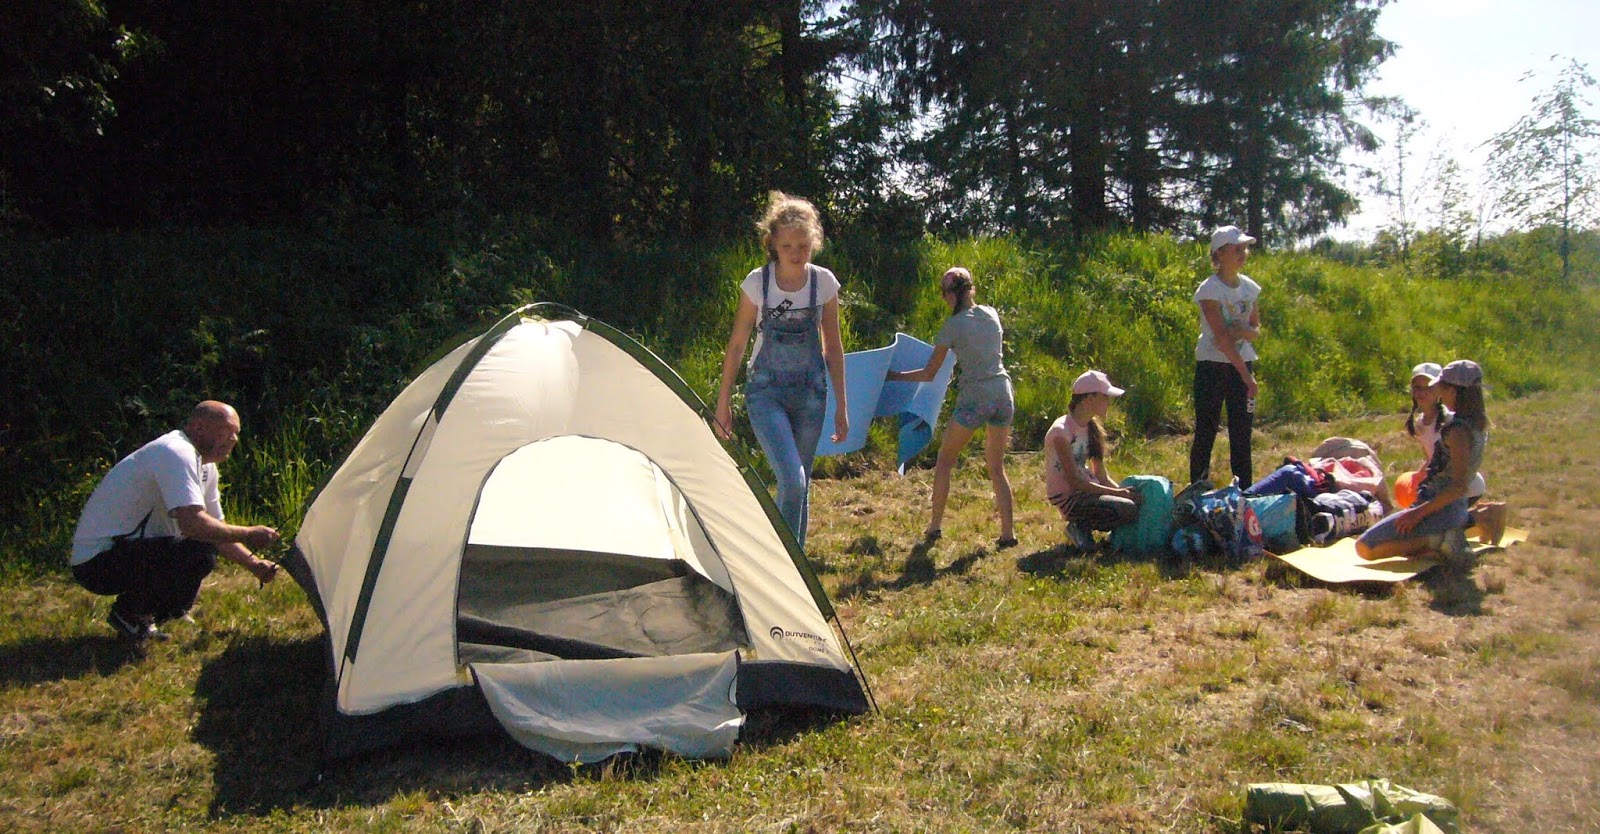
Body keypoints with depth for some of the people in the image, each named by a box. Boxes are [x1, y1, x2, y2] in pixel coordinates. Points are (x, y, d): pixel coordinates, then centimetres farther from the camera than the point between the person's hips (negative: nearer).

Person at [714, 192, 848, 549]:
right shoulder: (757, 283, -7)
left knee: (800, 483, 8)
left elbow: (833, 347, 7)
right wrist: (723, 404, 0)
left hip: (810, 392, 3)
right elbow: (736, 346, 0)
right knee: (792, 478, -20)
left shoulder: (824, 282, -2)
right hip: (766, 390, -2)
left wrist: (840, 406, 7)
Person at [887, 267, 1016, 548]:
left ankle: (934, 526, 14)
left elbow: (928, 374, 0)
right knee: (997, 467, 14)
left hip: (974, 398, -5)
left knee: (944, 462, 12)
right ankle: (1008, 532, 8)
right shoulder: (991, 314, 9)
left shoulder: (953, 326, -5)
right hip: (1003, 393, 5)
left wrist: (895, 376, 12)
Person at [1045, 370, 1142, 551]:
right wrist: (1118, 492, -22)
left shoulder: (1092, 428, 9)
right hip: (1068, 498, -9)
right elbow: (1074, 481, -20)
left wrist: (1123, 490, -11)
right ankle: (1080, 527, -4)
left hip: (1087, 488, 9)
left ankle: (1084, 526, 6)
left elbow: (1102, 476, 7)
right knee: (1128, 509, -24)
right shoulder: (1061, 431, -17)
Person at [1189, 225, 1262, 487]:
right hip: (1213, 366, -5)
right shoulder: (1209, 289, -12)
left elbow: (1256, 330, 10)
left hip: (1242, 365, 5)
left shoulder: (1249, 287, 7)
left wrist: (1242, 331, -15)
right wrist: (1246, 375, -20)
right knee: (1205, 433, 0)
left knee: (1242, 432, 7)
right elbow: (1222, 337, -18)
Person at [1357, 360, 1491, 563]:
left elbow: (1460, 486, -24)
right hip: (1457, 509, 9)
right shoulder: (1477, 424, 7)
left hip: (1438, 509, -9)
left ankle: (1436, 540, -12)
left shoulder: (1458, 430, -20)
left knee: (1364, 548, -12)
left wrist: (1419, 512, -23)